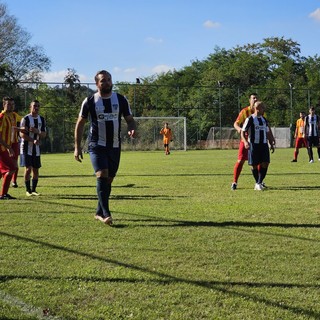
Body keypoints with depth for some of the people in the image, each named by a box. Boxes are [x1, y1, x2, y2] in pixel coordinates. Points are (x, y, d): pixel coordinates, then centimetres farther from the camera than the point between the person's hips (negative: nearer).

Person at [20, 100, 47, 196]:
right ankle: (28, 190, 2)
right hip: (27, 147, -5)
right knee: (28, 168, -8)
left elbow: (44, 134, 7)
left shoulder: (42, 119, 9)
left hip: (37, 148, 5)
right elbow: (22, 134, -14)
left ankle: (34, 189, 15)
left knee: (36, 169, 6)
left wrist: (37, 131, -15)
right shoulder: (25, 119, -8)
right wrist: (33, 140, -25)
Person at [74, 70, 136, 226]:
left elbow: (130, 119, 8)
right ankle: (106, 214, -22)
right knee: (102, 176, -19)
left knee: (109, 180, 9)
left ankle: (99, 212, 23)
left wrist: (131, 130, -17)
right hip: (97, 146, -3)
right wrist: (77, 147, 0)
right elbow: (80, 123, 4)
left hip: (114, 146, 4)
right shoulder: (90, 101, -2)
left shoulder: (121, 100, 3)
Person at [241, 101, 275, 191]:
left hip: (264, 144, 5)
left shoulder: (264, 120, 13)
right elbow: (243, 132, -7)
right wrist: (245, 142, -23)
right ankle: (257, 183, 18)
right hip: (253, 145, -5)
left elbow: (268, 132, 22)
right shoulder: (250, 119, -5)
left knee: (265, 163, -7)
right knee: (254, 165, 0)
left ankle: (259, 183, -2)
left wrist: (271, 144, 17)